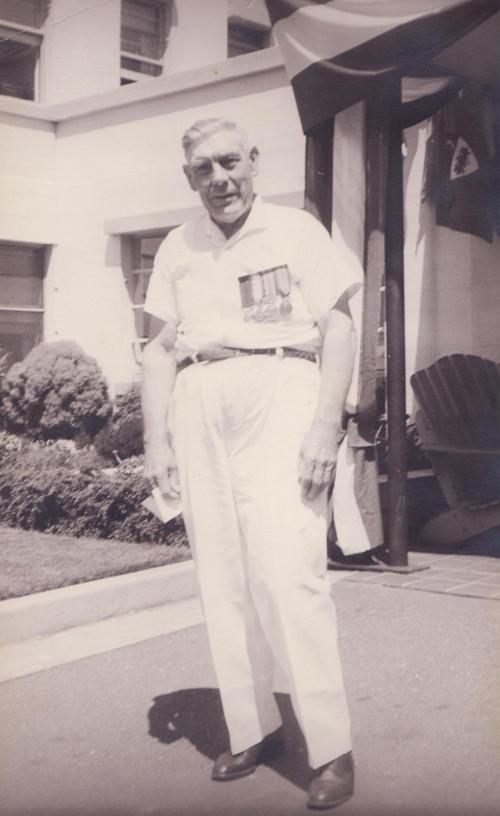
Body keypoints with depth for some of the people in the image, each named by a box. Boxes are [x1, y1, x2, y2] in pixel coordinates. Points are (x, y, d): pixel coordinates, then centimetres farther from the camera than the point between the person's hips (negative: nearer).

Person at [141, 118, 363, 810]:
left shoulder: (297, 230, 6)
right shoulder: (177, 247, 17)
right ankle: (252, 728, 14)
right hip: (198, 406, 4)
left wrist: (326, 425, -11)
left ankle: (332, 747, -5)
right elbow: (160, 346, 17)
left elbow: (339, 329, 0)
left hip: (279, 392, -4)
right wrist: (155, 438, 8)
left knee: (288, 571, -14)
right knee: (221, 577, 2)